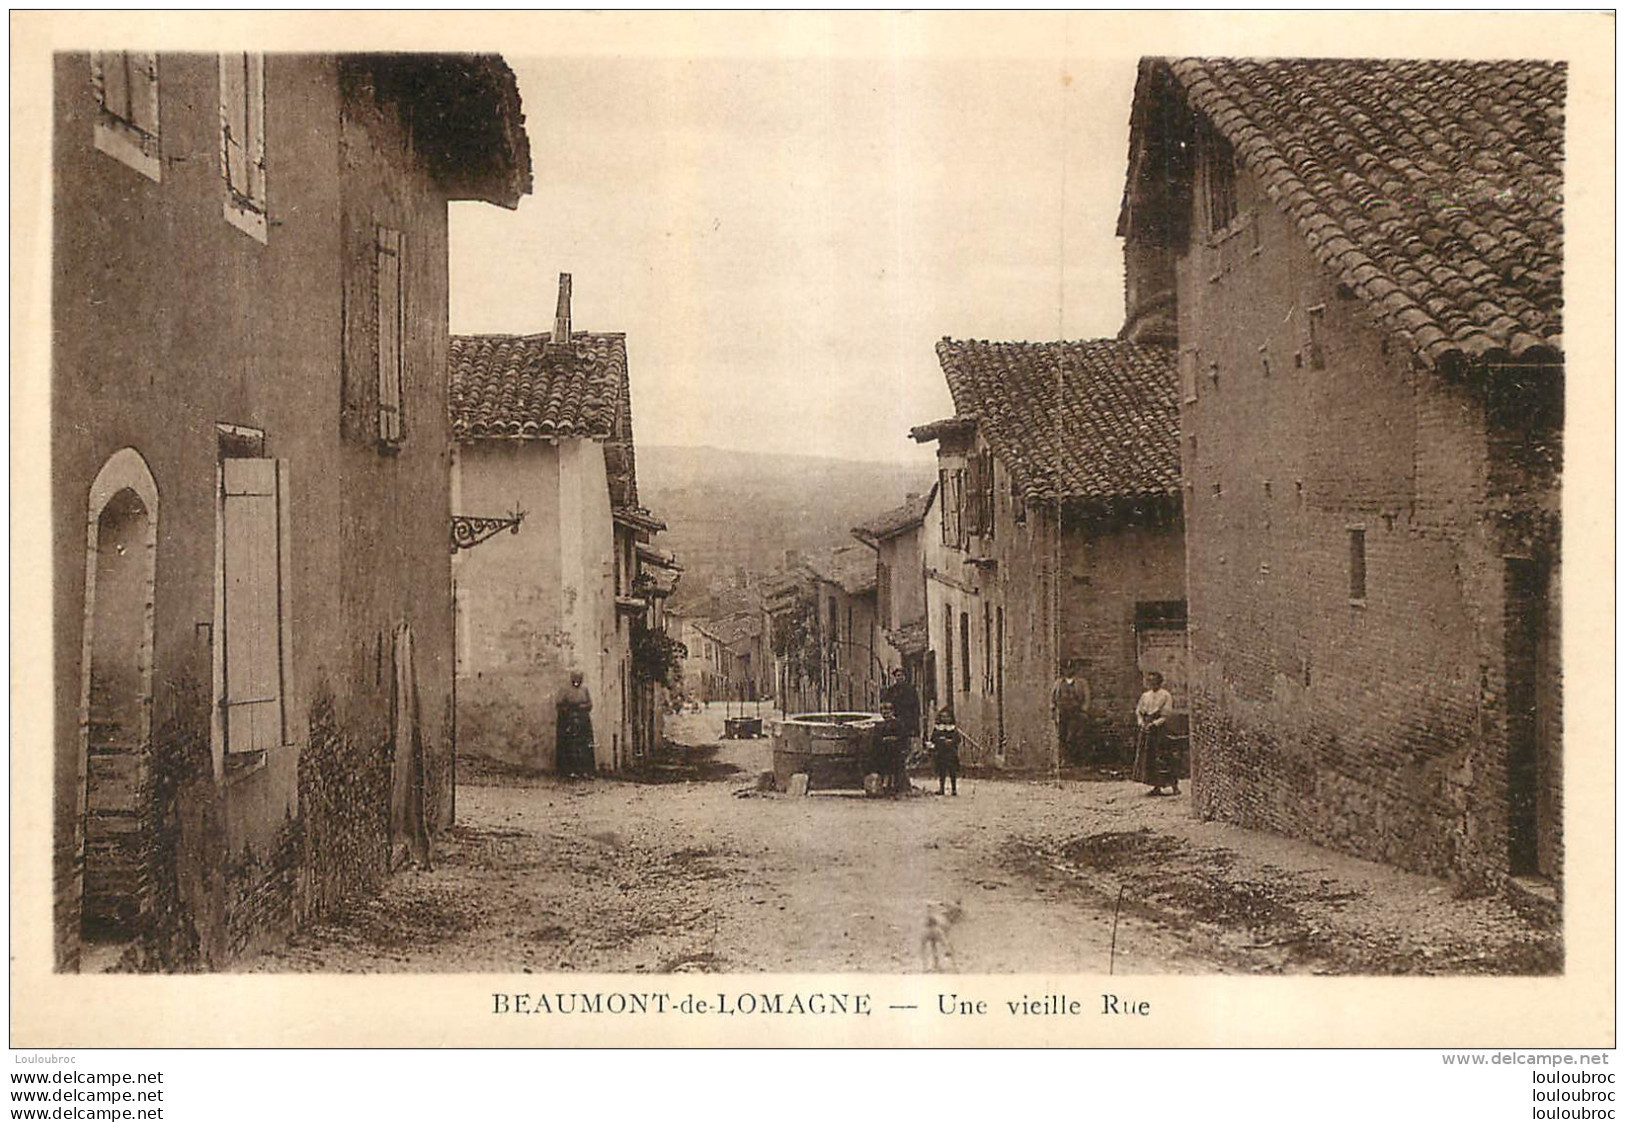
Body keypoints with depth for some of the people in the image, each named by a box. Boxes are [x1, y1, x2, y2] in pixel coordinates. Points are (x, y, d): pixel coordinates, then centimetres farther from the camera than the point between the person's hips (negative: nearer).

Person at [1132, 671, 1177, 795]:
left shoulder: (1166, 696, -3)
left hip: (1160, 729, -6)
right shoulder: (1145, 695, 15)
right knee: (1148, 757, 3)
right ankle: (1157, 787, 9)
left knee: (1163, 758, -9)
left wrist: (1154, 723, -15)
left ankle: (1174, 786, -4)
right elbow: (1138, 711, 16)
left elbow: (1166, 715, -7)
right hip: (1146, 729, 6)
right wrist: (1141, 722, -1)